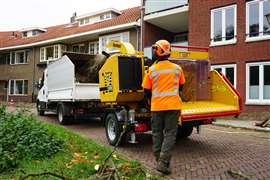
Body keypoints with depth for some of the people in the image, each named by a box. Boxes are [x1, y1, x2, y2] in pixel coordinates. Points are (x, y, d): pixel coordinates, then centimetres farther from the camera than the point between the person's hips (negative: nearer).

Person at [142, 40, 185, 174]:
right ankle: (163, 162, -5)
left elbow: (146, 91, 4)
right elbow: (181, 86, 16)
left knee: (157, 133, 13)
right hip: (173, 105, 0)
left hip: (156, 106, 0)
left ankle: (159, 161, 21)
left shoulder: (152, 70, -3)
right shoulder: (177, 68, 2)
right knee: (170, 134, 3)